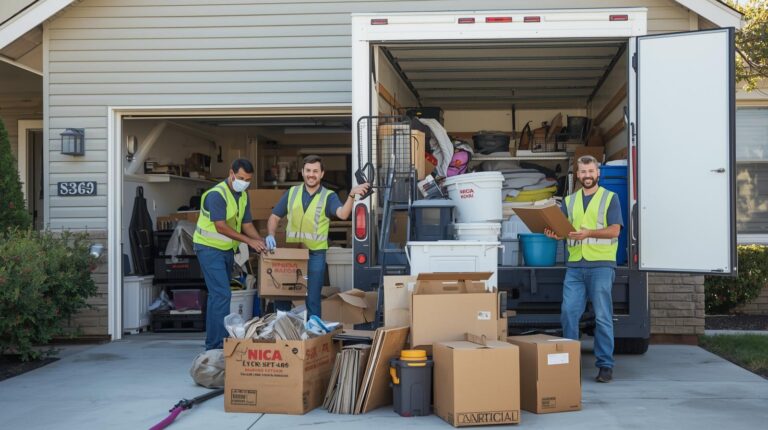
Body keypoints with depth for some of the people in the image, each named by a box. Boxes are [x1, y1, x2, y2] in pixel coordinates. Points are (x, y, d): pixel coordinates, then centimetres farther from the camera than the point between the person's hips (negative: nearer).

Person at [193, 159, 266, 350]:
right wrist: (250, 241, -27)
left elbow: (247, 224, 9)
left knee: (218, 295, 13)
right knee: (222, 295, -15)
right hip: (210, 248, -9)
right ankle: (219, 343, -13)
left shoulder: (243, 196, 7)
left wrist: (261, 241, -9)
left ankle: (213, 344, 21)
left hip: (227, 249, 9)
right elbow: (221, 227, -25)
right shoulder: (216, 194, -20)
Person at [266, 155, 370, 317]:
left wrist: (352, 195, -41)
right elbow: (274, 217, 10)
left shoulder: (328, 196, -4)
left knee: (312, 300, 3)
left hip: (315, 255, -3)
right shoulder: (292, 193, 5)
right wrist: (271, 235, -9)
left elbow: (343, 214, -24)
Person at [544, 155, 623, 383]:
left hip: (601, 264, -4)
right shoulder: (570, 201, 17)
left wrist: (589, 232, -19)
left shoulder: (610, 198, 5)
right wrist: (555, 234, -9)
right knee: (568, 313, 0)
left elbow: (614, 230, -5)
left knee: (603, 317, -2)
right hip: (574, 265, 4)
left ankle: (605, 365, 5)